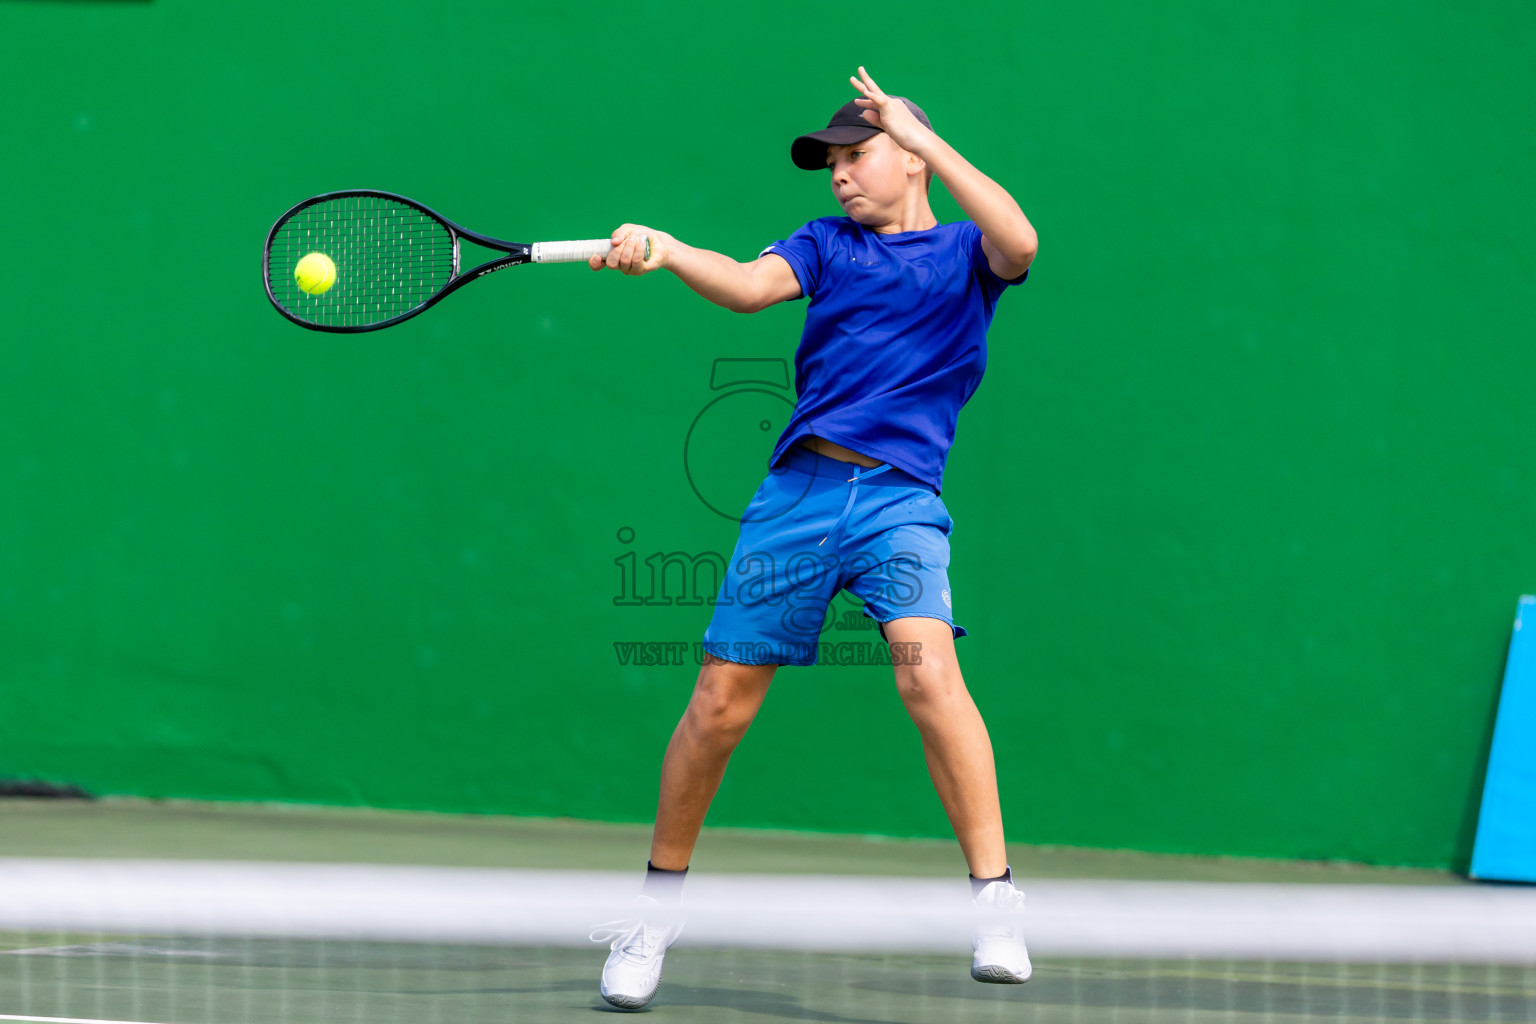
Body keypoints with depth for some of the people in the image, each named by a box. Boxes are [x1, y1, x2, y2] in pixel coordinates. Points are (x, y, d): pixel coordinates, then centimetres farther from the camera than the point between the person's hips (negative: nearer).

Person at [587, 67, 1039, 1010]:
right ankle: (659, 908, 21)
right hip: (799, 488, 3)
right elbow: (748, 286, -2)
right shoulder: (828, 245, 17)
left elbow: (1019, 243, -14)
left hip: (902, 497, -3)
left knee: (928, 667, -26)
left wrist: (922, 136, -15)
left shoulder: (963, 251, 9)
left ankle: (997, 907, -22)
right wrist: (663, 251, -21)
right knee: (720, 704, 2)